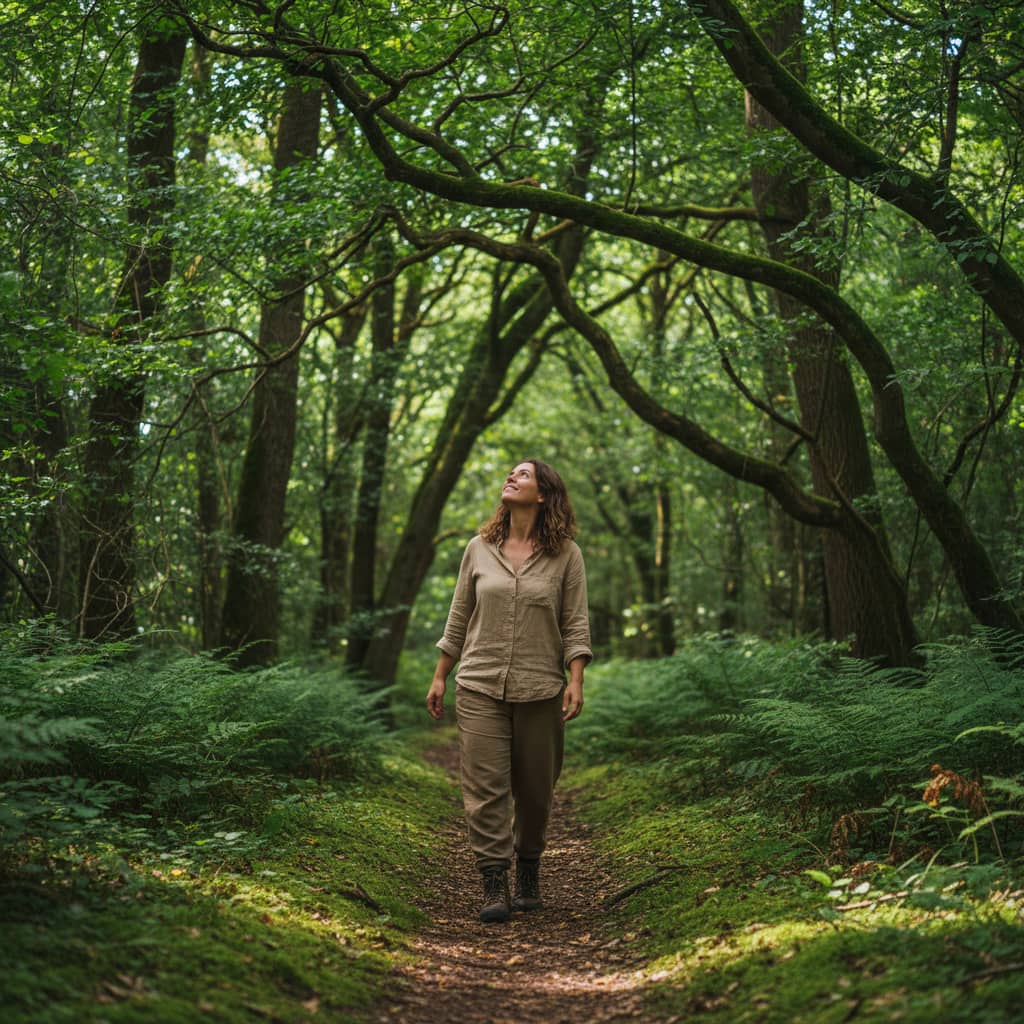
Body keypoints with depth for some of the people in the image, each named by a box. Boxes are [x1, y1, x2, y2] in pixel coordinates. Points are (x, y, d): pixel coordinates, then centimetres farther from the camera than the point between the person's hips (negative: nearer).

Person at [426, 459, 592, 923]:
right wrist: (440, 678, 11)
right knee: (485, 787, -6)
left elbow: (576, 624, 0)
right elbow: (458, 619, 12)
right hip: (480, 688, 1)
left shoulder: (565, 554, 1)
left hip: (540, 691, -1)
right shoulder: (479, 548, 6)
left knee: (534, 789, 9)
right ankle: (494, 885, -1)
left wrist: (576, 681, -10)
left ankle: (529, 871, 28)